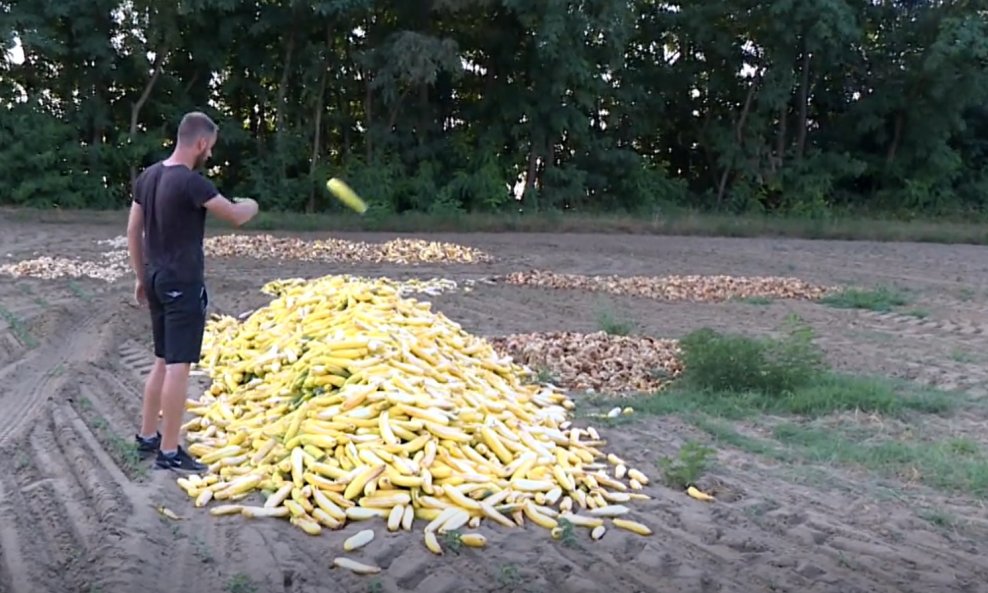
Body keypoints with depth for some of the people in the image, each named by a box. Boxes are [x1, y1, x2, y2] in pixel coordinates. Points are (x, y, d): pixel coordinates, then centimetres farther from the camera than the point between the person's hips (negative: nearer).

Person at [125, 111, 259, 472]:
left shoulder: (147, 177, 8)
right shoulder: (191, 182, -19)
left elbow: (133, 232, 13)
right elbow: (236, 217, -15)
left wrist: (141, 277, 21)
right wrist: (251, 205, 8)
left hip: (157, 280, 9)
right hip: (183, 283, -9)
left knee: (163, 361, 18)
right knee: (178, 365, -4)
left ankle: (147, 436, 27)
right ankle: (169, 452, 1)